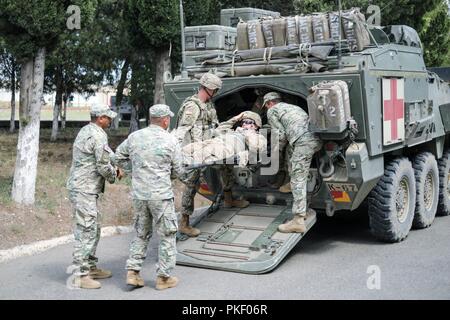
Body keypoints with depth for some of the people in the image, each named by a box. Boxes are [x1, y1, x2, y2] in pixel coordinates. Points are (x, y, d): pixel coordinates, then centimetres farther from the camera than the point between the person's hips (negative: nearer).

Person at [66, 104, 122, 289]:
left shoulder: (86, 131, 15)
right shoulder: (98, 136, -16)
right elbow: (103, 166, -18)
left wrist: (114, 170, 13)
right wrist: (115, 175, 2)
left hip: (81, 186, 10)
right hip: (84, 189, -10)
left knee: (94, 229, 17)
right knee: (86, 231, -6)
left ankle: (91, 267, 26)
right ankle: (80, 275, -2)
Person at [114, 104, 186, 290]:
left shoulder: (135, 137, 3)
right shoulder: (170, 141, -8)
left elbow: (118, 158, 14)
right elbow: (179, 171, -2)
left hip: (139, 194, 5)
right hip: (161, 195, -5)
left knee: (141, 234, 19)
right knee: (167, 236, 9)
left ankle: (132, 272, 16)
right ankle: (163, 277, 13)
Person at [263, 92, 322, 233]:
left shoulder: (272, 111, 14)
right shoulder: (292, 106, 37)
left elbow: (281, 134, 7)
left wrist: (277, 150, 23)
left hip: (304, 141, -8)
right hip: (317, 138, 8)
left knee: (297, 179, -10)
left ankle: (298, 221, -16)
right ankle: (303, 209, 22)